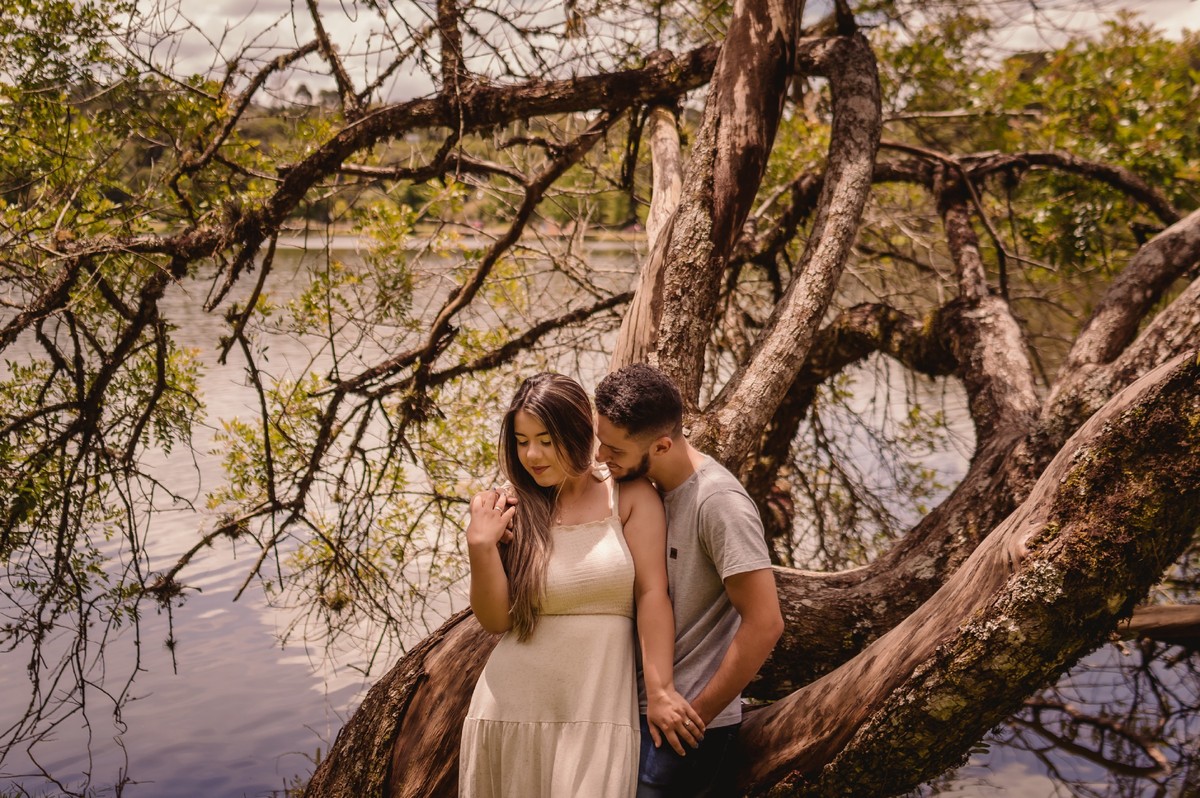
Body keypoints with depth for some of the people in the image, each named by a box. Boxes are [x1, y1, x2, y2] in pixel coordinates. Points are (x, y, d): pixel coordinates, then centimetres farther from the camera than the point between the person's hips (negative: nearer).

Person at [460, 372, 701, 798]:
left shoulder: (630, 497, -2)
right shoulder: (513, 512, 3)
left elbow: (652, 594, -6)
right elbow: (496, 620, 2)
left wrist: (661, 691, -10)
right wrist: (481, 545, -10)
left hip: (600, 709, -2)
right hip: (513, 709, 2)